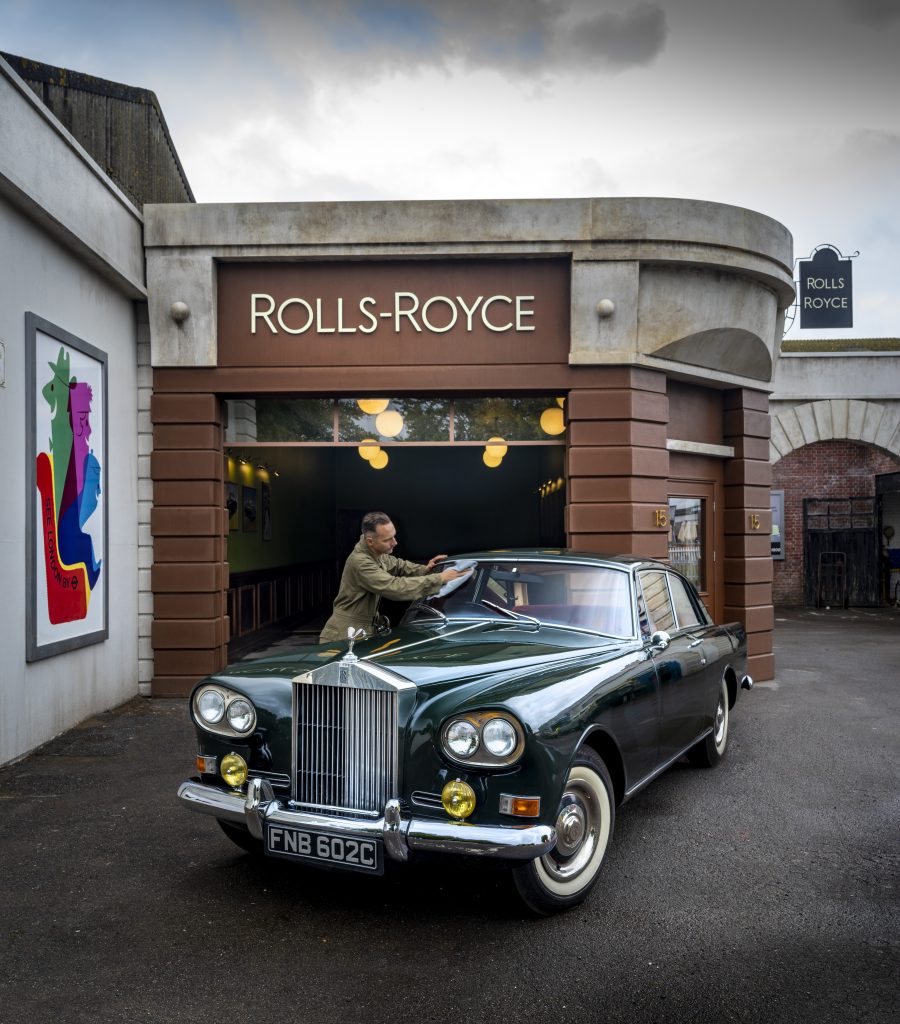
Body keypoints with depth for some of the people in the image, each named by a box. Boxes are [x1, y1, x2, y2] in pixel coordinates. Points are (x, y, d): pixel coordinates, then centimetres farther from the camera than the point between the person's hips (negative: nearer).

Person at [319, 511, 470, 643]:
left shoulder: (377, 553, 1)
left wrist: (424, 570, 0)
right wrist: (440, 578, -28)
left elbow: (397, 565, 20)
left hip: (360, 633, 8)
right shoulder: (360, 562, -27)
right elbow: (396, 587, -31)